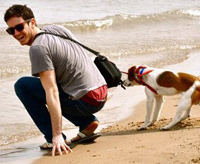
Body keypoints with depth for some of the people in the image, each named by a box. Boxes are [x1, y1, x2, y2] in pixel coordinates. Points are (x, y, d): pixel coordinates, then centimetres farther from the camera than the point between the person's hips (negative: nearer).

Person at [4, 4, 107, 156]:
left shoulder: (38, 48, -15)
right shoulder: (57, 29, 10)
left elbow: (52, 93, -22)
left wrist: (57, 136, -25)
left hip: (85, 101, -9)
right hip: (102, 93, 9)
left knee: (22, 85, -2)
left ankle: (55, 139, -3)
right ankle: (88, 122, 17)